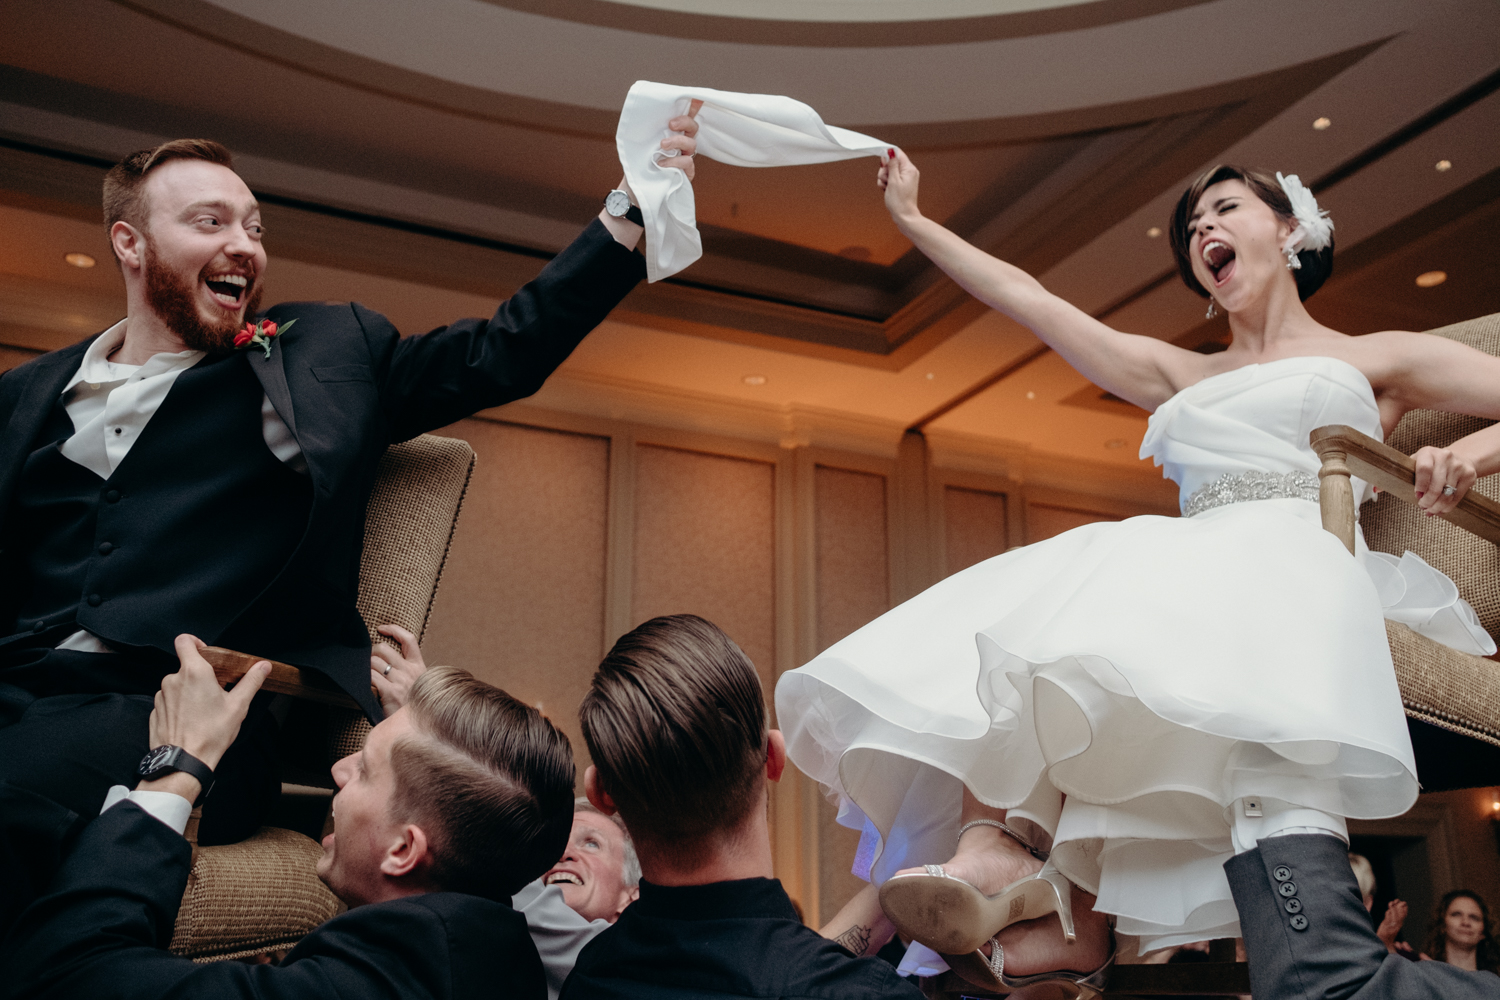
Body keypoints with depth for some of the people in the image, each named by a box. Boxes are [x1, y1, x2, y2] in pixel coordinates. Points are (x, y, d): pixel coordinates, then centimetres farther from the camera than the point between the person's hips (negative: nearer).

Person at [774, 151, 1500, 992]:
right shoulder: (1180, 378, 33)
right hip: (1186, 569, 4)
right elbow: (1029, 298, 33)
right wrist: (915, 221, 35)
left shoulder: (1377, 360, 22)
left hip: (1303, 564, -4)